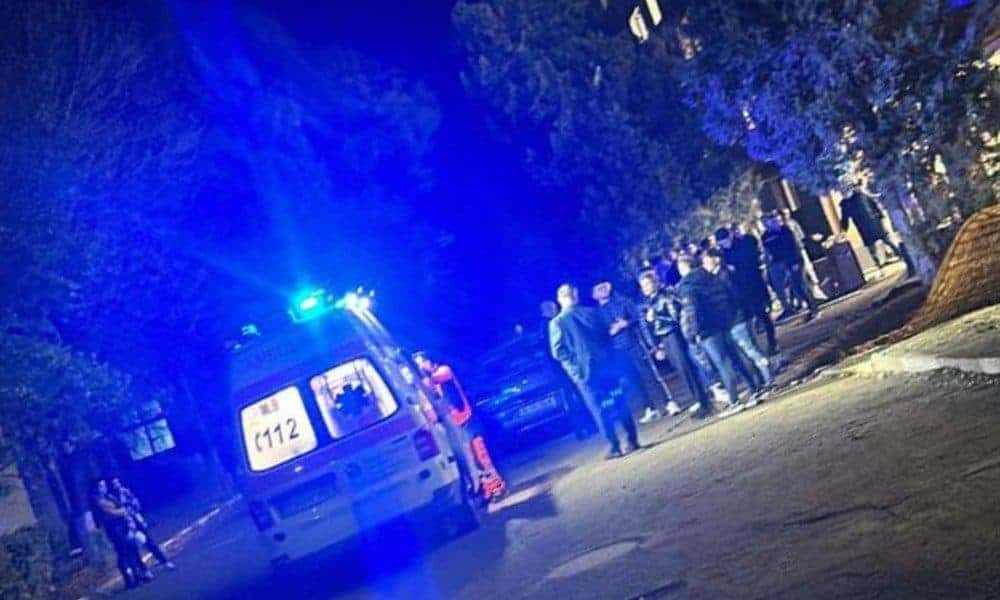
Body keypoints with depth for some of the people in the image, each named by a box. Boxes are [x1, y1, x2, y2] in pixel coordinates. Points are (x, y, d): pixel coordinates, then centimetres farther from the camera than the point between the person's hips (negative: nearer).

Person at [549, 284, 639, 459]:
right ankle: (632, 439, 14)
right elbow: (606, 337, 9)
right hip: (606, 365, 3)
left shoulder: (557, 323, -5)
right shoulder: (591, 313, 3)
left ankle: (615, 446, 4)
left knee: (600, 411, 3)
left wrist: (574, 367, 0)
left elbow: (558, 352, -9)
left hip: (584, 371, -3)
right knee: (620, 403, 12)